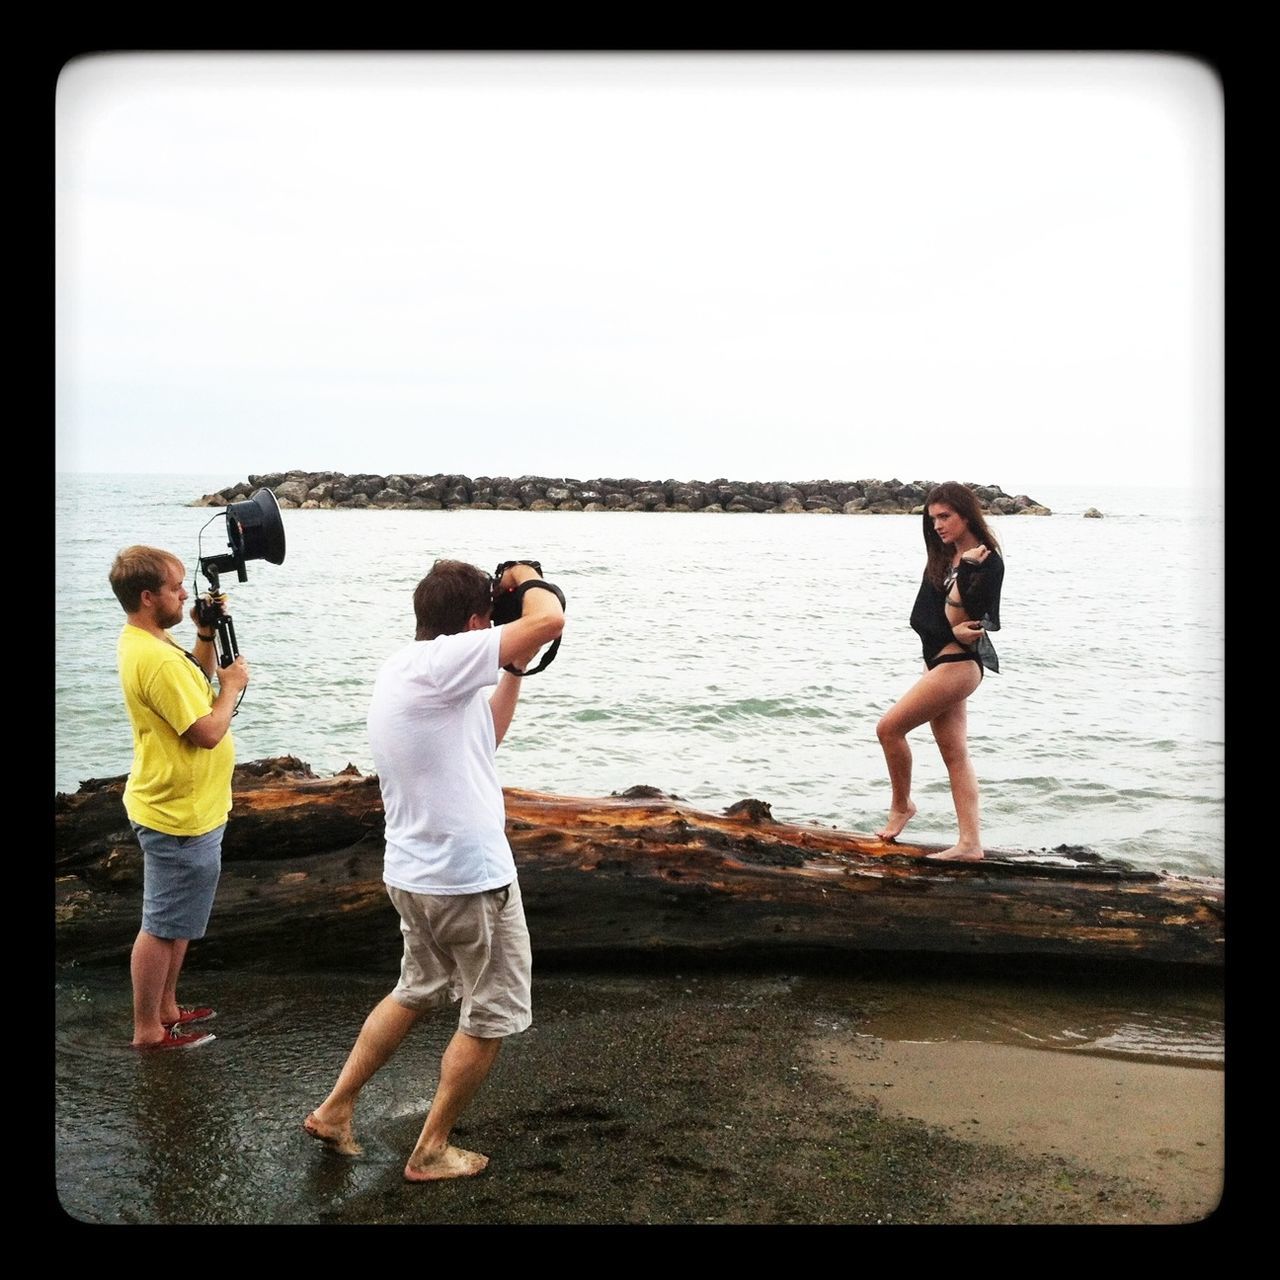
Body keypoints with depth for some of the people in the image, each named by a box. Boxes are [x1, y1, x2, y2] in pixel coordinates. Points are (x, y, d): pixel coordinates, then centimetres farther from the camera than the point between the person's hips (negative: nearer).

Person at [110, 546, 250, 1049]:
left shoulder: (142, 642, 6)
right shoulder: (158, 659, -27)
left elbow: (197, 682, 18)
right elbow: (208, 732, -27)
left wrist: (207, 636, 5)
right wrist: (232, 685, -12)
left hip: (178, 808, 11)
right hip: (182, 817, -11)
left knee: (176, 922, 22)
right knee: (163, 927, 3)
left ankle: (166, 1008, 35)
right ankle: (148, 1030, 15)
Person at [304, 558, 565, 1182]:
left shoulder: (398, 670, 9)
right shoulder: (437, 662, -21)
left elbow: (485, 733, 21)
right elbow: (549, 620, -28)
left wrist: (514, 669, 17)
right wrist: (526, 579, -8)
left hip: (415, 873, 9)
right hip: (468, 877, -9)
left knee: (417, 992, 28)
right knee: (491, 1015, 10)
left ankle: (334, 1109, 32)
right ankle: (431, 1151, 21)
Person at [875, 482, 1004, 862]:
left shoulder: (989, 563, -11)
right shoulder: (941, 558, 13)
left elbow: (957, 617, -17)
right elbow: (918, 616, 3)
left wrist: (965, 571, -25)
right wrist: (953, 632, -14)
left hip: (960, 663, -9)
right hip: (939, 660, 9)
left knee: (890, 727, -9)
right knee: (955, 754, 6)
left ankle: (901, 806, 11)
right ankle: (970, 844, 7)